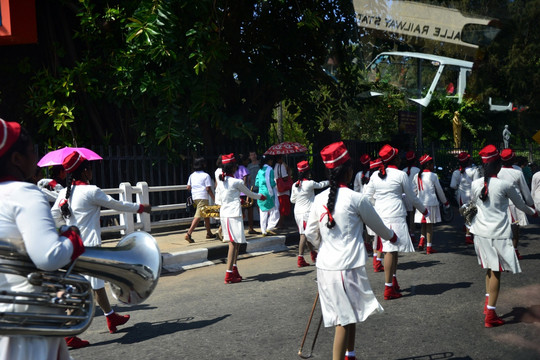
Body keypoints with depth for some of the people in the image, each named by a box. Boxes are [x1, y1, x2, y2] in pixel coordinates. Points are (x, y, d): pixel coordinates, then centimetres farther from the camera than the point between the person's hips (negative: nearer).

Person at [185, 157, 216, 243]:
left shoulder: (192, 175, 12)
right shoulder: (206, 175, -6)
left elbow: (188, 187, 11)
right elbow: (208, 189, -10)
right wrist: (214, 199, -5)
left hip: (195, 197, 8)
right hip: (203, 197, -8)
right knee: (198, 216, -11)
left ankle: (209, 233, 28)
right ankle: (189, 234, -21)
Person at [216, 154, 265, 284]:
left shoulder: (221, 181, 9)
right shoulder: (236, 182, -10)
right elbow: (249, 193, 4)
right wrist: (260, 196, 24)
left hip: (223, 213, 8)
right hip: (233, 214, -8)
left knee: (235, 243, 17)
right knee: (234, 243, -4)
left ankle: (234, 270, 22)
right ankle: (229, 275, -5)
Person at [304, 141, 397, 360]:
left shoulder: (319, 199, 3)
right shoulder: (356, 198, -10)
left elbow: (310, 234, 7)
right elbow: (377, 225, 6)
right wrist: (391, 236, 26)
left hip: (325, 266, 6)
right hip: (347, 266, -6)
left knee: (349, 315, 20)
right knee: (345, 320, 3)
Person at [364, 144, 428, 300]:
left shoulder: (375, 175, 7)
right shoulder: (401, 175, -5)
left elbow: (368, 196, 10)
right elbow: (412, 197, 4)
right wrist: (424, 210, 19)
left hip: (380, 215, 5)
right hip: (395, 215, -5)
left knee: (390, 249, 17)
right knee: (392, 250, -5)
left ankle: (393, 280, 25)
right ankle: (389, 288, -3)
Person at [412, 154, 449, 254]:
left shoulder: (417, 176, 5)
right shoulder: (433, 176, -8)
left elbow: (413, 190, 7)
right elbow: (439, 190, 0)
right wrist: (445, 202, 13)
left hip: (420, 203, 4)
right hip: (431, 203, -4)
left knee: (423, 224, 17)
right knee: (429, 225, 3)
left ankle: (422, 240, -3)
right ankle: (429, 247, 8)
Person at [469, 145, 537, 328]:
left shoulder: (475, 184, -1)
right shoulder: (505, 185, -12)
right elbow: (520, 204, 4)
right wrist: (533, 212, 25)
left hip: (481, 232, 5)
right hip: (499, 233, -5)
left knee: (490, 269, 22)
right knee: (496, 272, 2)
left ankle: (488, 302, 22)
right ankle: (490, 315, 6)